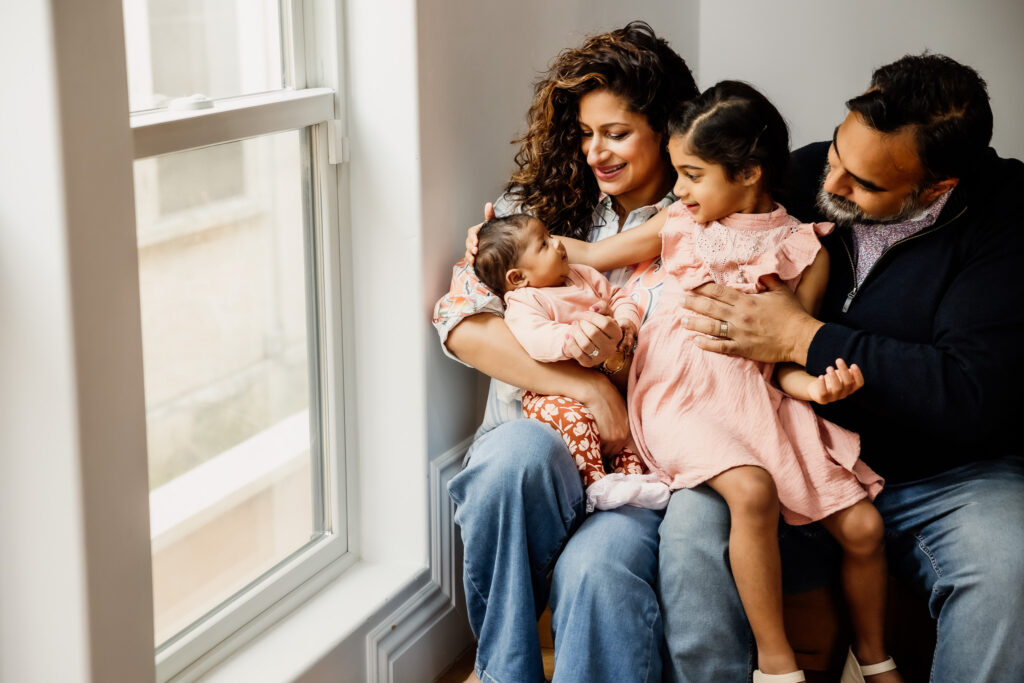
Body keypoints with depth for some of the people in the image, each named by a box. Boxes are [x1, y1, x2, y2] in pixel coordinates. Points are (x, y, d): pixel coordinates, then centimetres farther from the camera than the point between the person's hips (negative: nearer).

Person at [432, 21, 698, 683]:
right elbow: (462, 322, 0)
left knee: (596, 571, -34)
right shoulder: (535, 204, 11)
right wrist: (586, 386, -9)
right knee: (517, 451, -33)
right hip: (539, 436, 2)